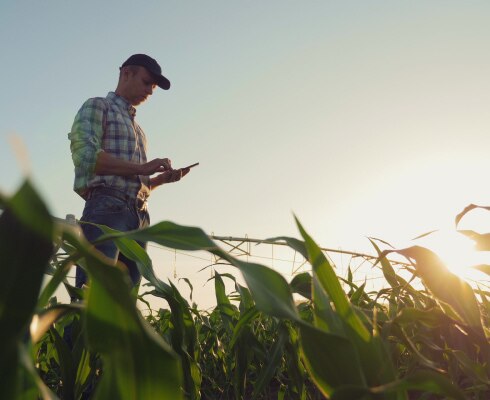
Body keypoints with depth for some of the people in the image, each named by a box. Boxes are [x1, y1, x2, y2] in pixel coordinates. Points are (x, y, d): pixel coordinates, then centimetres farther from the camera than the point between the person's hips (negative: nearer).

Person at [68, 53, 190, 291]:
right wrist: (142, 168, -10)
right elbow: (85, 155, -9)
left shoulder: (137, 128, 31)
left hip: (139, 217, 8)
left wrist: (162, 178, 8)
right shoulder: (97, 107, 9)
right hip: (106, 209, -8)